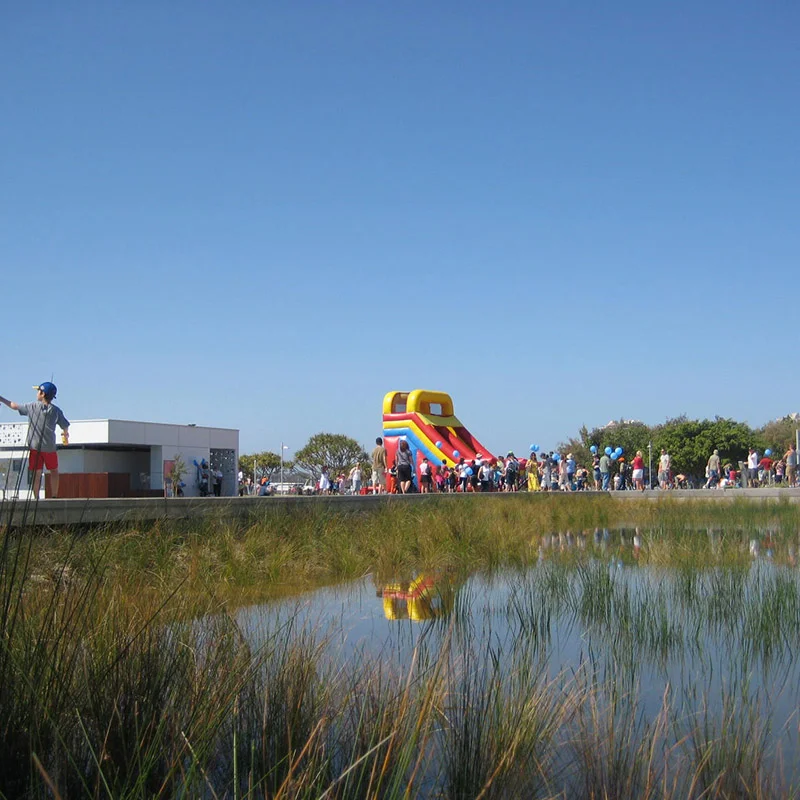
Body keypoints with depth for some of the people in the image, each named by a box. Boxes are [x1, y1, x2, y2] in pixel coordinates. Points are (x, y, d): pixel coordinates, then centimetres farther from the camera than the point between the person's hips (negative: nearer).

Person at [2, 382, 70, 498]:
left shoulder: (32, 407, -2)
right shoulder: (56, 410, -2)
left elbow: (14, 406, 7)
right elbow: (65, 426, 3)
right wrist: (65, 435, 25)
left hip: (34, 446, 0)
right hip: (49, 447, 0)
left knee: (36, 473, 4)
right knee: (54, 471, 13)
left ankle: (36, 498, 0)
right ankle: (54, 497, 9)